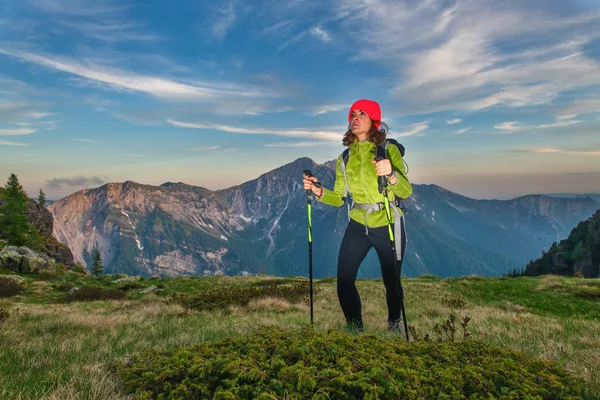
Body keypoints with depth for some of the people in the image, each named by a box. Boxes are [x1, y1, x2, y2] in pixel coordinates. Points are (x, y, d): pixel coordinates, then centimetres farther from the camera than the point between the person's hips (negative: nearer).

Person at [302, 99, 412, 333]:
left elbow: (406, 192, -17)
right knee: (344, 281, -6)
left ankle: (394, 324, 40)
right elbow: (338, 198, 5)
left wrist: (391, 175, -36)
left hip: (388, 226, -3)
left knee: (391, 282, 9)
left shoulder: (389, 149, -9)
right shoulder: (345, 158, 3)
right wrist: (318, 191, -13)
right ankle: (356, 329, 18)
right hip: (357, 226, 3)